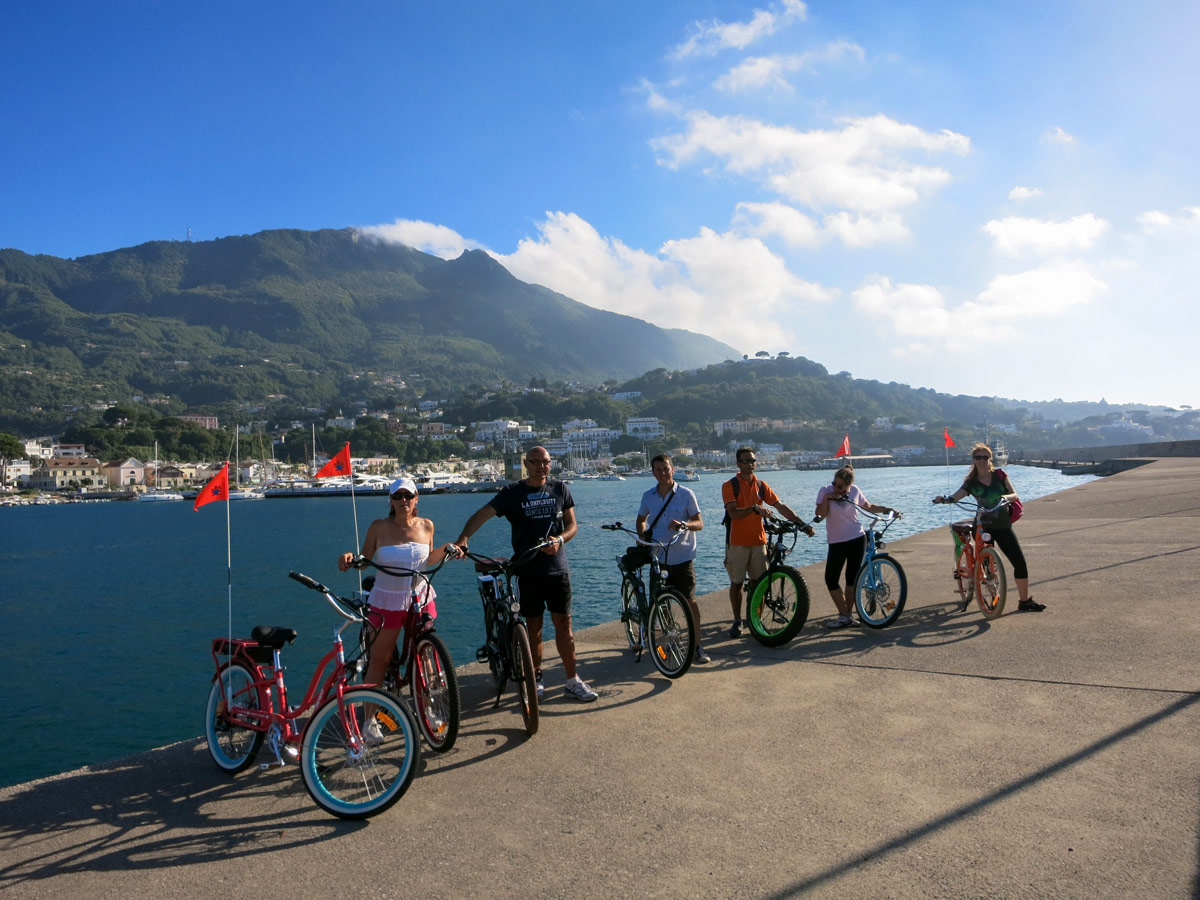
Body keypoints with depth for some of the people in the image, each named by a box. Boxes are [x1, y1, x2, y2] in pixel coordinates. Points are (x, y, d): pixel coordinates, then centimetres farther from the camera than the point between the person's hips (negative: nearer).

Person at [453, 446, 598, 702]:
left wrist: (559, 540, -15)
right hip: (527, 570, -1)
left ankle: (573, 680, 11)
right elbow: (482, 513, -13)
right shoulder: (512, 493, -2)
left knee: (563, 623, 2)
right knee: (534, 625, 6)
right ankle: (536, 678, 20)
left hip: (557, 568, 1)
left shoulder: (560, 489, 5)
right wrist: (463, 538, -31)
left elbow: (572, 525, 7)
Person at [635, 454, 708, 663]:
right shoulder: (648, 496, 5)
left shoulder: (686, 494, -6)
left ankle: (697, 646, 3)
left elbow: (699, 523, -6)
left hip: (682, 558, -3)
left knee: (689, 601, -6)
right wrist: (642, 535, 4)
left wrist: (684, 524, -26)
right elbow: (641, 519, 22)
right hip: (658, 558, 4)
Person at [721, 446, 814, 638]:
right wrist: (754, 509, -32)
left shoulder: (761, 485, 9)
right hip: (737, 542, -3)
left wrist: (802, 524, -3)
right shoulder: (730, 486, -5)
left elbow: (780, 506, 5)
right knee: (736, 583, 4)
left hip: (758, 541, 3)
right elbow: (733, 513, -17)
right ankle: (737, 621, 17)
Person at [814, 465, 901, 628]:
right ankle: (844, 615, 8)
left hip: (857, 540, 0)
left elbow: (869, 507, 14)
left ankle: (846, 616, 15)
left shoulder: (855, 491, -3)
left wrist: (887, 510, 4)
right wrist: (826, 498, -23)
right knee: (831, 580, -5)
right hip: (836, 542, 0)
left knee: (852, 579, 5)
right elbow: (820, 515, -14)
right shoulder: (826, 491, -8)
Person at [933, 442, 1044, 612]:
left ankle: (1025, 601, 8)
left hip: (1002, 525, 2)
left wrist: (1005, 497, -24)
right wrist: (943, 499, -41)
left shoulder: (999, 474, 2)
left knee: (1020, 562, -2)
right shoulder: (971, 482, -3)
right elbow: (955, 496, -18)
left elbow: (1015, 495, -1)